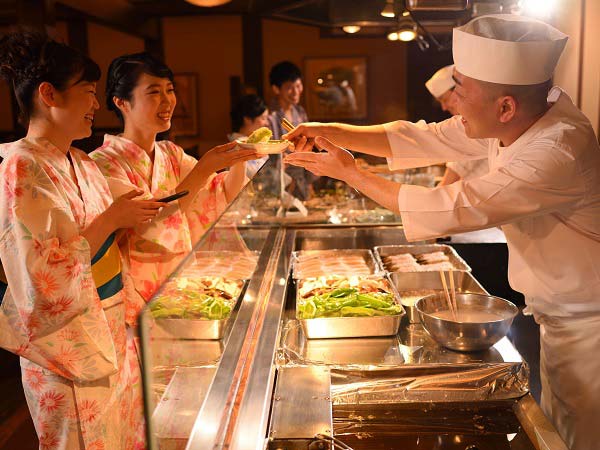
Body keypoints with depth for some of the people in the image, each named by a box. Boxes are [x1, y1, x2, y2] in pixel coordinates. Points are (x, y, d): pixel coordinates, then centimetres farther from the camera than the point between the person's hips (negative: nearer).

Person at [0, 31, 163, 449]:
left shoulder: (81, 163, 8)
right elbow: (43, 277, -24)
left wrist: (132, 216, 3)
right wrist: (112, 219, -20)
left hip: (112, 331, 8)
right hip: (71, 345, -8)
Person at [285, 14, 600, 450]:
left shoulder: (559, 153, -34)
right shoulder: (519, 120, -8)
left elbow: (448, 210, -32)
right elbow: (422, 138, -3)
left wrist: (349, 172, -22)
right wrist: (329, 130, -10)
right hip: (559, 314, 8)